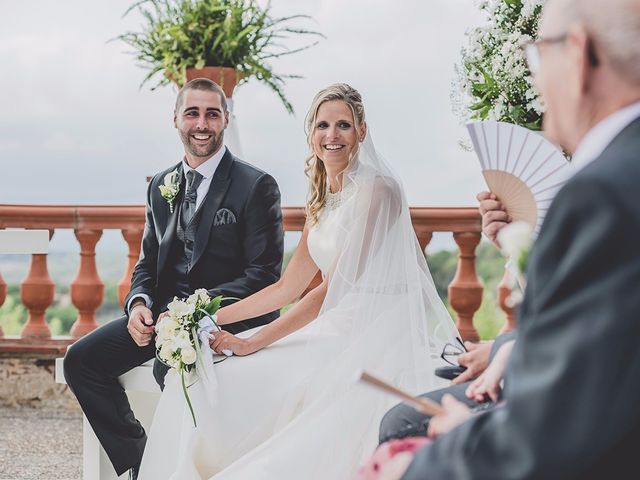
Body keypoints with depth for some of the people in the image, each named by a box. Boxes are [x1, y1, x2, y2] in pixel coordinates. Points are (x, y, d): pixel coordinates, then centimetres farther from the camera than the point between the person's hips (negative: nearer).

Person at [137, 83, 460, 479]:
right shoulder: (323, 199, 14)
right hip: (340, 334, 9)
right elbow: (288, 287, 17)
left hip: (383, 339, -8)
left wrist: (251, 344, -14)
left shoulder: (375, 189, -13)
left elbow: (333, 288, -16)